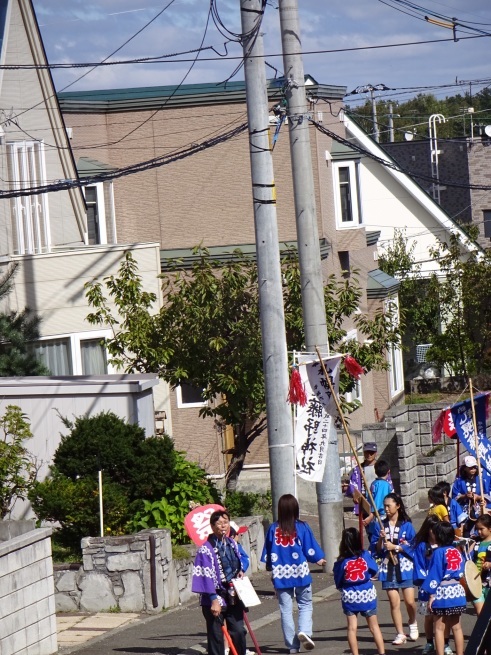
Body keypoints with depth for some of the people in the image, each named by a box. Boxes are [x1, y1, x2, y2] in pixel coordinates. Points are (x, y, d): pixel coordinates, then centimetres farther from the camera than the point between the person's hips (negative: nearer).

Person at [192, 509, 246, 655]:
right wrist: (214, 599, -21)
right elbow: (207, 576, -16)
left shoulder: (232, 544, 9)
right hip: (215, 599, -6)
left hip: (233, 597, 6)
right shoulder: (206, 549, -13)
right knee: (216, 636, 0)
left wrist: (239, 572, 3)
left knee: (239, 632, 4)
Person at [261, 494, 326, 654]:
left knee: (286, 609, 7)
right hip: (300, 571, -2)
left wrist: (270, 566, 20)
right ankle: (304, 631, -13)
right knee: (305, 605, 11)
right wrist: (319, 559, 18)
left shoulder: (273, 528, -3)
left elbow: (267, 554, 3)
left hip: (280, 573, 2)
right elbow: (311, 549, -1)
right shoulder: (302, 527, -8)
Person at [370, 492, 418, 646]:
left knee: (409, 601, -3)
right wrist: (381, 539, -12)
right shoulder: (380, 525, 7)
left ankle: (413, 624, 26)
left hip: (405, 566, -2)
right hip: (388, 567, 2)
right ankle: (400, 634, 8)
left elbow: (412, 547, -5)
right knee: (394, 603, -1)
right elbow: (376, 549, 5)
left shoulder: (406, 525, 0)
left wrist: (395, 547, -11)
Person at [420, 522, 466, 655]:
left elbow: (435, 575, -12)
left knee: (439, 628, 1)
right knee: (456, 627, 12)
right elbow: (461, 573, 12)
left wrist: (431, 595, -10)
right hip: (457, 592, 6)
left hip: (442, 592, -6)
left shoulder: (439, 552, -12)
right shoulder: (457, 552, 6)